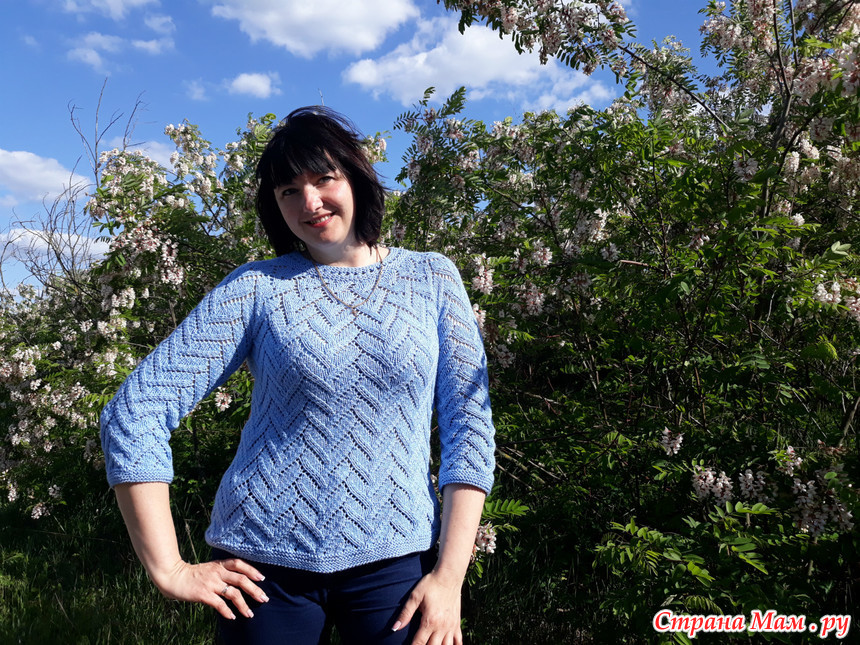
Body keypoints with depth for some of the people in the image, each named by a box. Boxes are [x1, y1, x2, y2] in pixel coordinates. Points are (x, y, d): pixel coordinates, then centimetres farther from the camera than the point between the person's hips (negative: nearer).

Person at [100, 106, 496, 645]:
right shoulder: (257, 287, -2)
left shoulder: (432, 279, 1)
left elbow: (470, 426, -1)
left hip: (393, 557, 1)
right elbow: (134, 413, -4)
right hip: (265, 560, 0)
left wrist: (450, 576, -7)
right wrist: (168, 569, -6)